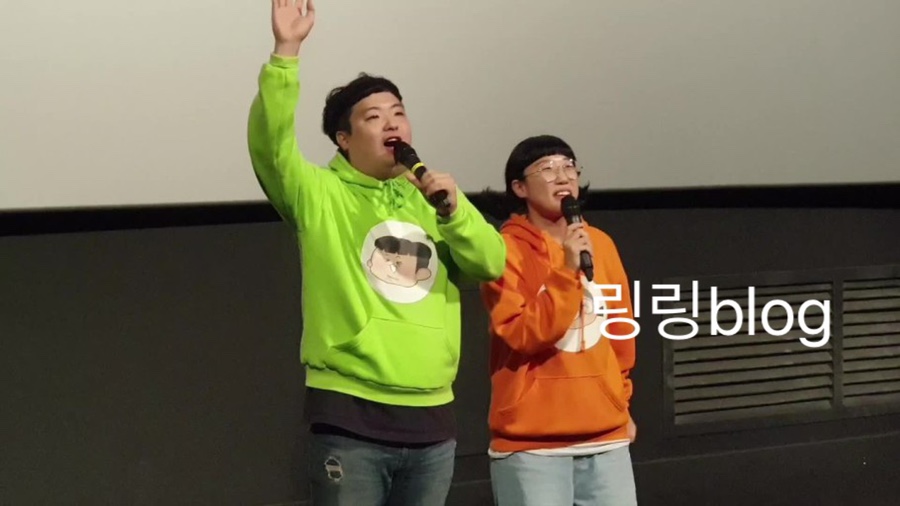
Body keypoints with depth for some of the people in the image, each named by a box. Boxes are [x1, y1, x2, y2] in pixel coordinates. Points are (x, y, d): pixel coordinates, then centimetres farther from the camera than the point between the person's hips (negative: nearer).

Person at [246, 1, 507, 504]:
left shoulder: (432, 199, 17)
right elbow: (271, 145, -16)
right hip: (350, 417, -5)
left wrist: (454, 208, -10)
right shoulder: (320, 195, 2)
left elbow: (492, 263, 6)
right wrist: (286, 53, -25)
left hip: (432, 417, 5)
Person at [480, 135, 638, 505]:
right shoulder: (507, 249, -4)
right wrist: (567, 272, -18)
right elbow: (520, 335, -14)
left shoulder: (600, 243, 12)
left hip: (606, 437, 5)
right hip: (532, 443, -5)